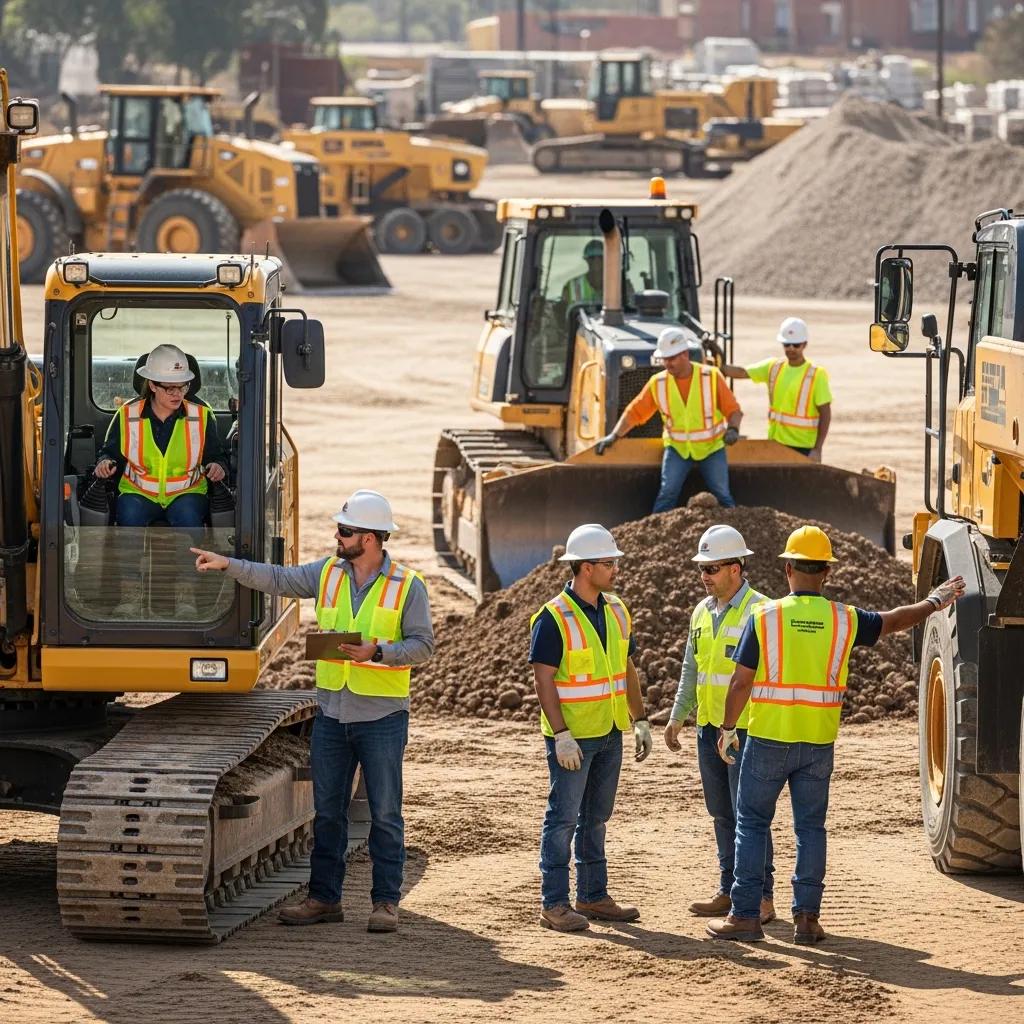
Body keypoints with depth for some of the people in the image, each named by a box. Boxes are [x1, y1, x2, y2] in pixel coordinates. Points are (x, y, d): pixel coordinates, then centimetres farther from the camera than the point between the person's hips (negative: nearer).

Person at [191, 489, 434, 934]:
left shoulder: (407, 586, -6)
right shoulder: (327, 574, 6)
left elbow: (422, 644, -7)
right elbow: (278, 579, 5)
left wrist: (377, 653, -21)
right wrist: (228, 564, -4)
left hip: (382, 715, -5)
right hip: (332, 711, 5)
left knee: (385, 814, 0)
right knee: (327, 810, 8)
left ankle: (386, 902, 6)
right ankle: (323, 898, 15)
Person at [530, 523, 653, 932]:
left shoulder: (616, 611, 8)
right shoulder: (554, 618, -15)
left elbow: (627, 669, 16)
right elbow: (544, 680, -17)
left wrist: (640, 721, 11)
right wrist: (561, 736, -21)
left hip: (609, 733, 7)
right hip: (572, 737, -7)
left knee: (595, 818, 14)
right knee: (563, 818, -3)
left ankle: (593, 897, 21)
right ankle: (554, 904, 0)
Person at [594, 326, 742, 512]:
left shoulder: (711, 377, -13)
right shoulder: (658, 383, -6)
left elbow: (733, 410, -11)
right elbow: (634, 412, -3)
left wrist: (733, 429, -31)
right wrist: (614, 436, -14)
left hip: (711, 448, -1)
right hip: (678, 448, 1)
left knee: (723, 497, -3)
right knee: (667, 494, -12)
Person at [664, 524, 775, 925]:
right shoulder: (702, 612, 12)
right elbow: (691, 670, 21)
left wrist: (740, 731, -21)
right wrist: (677, 717, 14)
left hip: (745, 730, -8)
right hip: (710, 728, 8)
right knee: (722, 815, 12)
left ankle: (761, 898, -3)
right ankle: (730, 892, 19)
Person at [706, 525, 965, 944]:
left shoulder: (765, 616, -8)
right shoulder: (844, 619, -1)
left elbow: (740, 682, -8)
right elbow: (895, 621, 16)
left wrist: (727, 728, 4)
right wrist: (935, 601, 34)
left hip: (767, 740, -2)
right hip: (819, 744, 2)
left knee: (752, 823, 6)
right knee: (810, 827, 10)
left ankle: (745, 916, 5)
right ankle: (807, 917, 9)